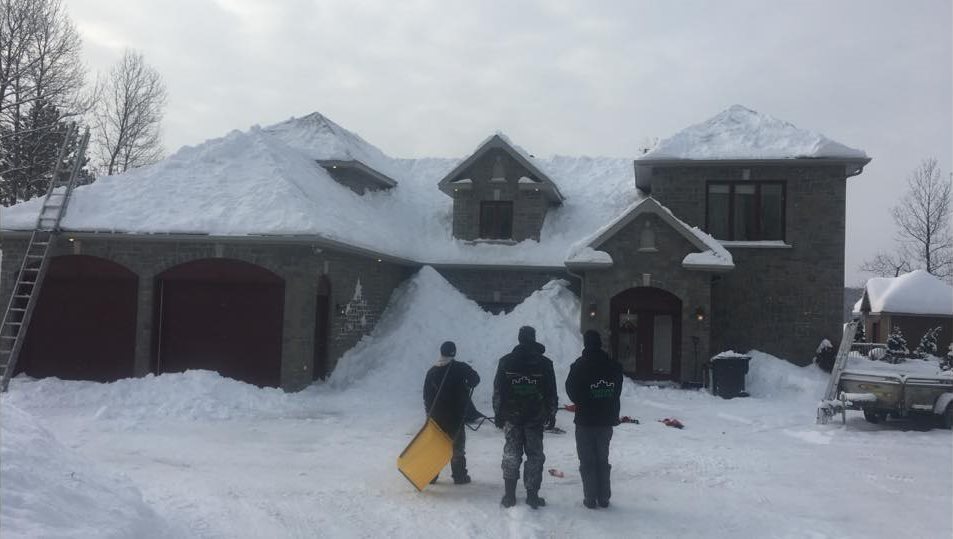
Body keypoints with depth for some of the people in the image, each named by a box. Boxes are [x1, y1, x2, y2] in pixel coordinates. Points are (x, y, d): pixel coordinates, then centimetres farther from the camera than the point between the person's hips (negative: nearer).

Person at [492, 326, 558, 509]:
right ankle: (532, 496, 5)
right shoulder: (544, 363, -2)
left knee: (511, 456, 8)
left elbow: (497, 391, 2)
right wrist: (551, 412, 13)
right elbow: (551, 393, 3)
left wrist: (498, 414, 9)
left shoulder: (506, 361, 0)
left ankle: (509, 496, 8)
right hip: (536, 417, -1)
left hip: (511, 416, 1)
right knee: (535, 456, 6)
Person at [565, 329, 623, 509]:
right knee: (603, 460, 15)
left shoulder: (580, 365, -13)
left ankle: (590, 498, 5)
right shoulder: (614, 366, -1)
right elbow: (617, 392, 6)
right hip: (606, 420, 4)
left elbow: (571, 390, -6)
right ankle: (604, 498, 17)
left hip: (585, 421, -4)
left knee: (587, 461, 5)